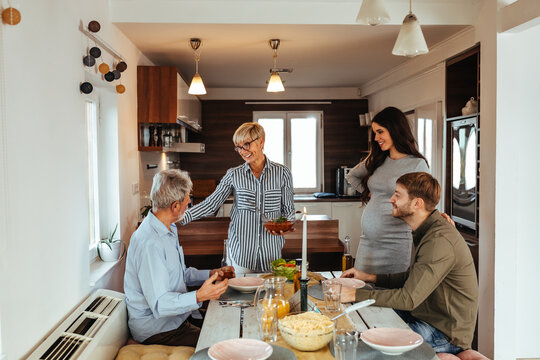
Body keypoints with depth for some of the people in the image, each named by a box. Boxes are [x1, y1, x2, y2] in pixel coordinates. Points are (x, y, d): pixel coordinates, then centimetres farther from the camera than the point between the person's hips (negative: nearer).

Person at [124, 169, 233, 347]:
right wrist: (198, 297, -37)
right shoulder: (150, 243, -23)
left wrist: (211, 274, 9)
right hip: (156, 329, -9)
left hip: (179, 315, 10)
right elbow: (159, 305, -25)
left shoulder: (169, 230, 12)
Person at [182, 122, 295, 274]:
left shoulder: (282, 173, -1)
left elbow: (288, 210, 4)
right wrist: (182, 216, -14)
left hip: (271, 250, 0)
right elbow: (211, 204, -1)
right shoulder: (234, 175, 0)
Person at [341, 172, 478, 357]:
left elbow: (409, 298, -28)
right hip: (427, 318, 9)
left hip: (445, 335, -9)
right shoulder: (425, 231, 7)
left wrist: (356, 295, -22)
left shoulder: (440, 240, -26)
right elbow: (412, 278, 17)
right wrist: (370, 277, 7)